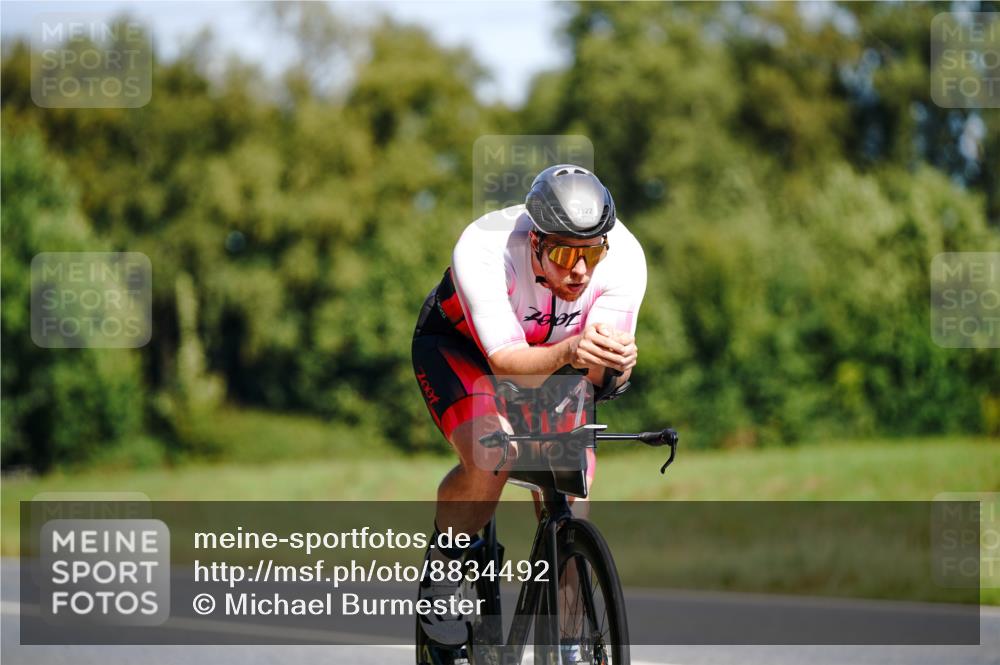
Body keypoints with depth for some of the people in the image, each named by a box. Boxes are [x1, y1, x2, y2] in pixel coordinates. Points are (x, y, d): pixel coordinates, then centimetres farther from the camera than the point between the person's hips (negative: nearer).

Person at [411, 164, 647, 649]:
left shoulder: (624, 257, -31)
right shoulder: (483, 250, -40)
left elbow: (601, 377, -29)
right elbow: (509, 363, -44)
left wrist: (616, 364, -53)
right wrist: (569, 352, -64)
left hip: (551, 357, 4)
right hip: (458, 345, -3)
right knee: (490, 458, -30)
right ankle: (441, 569, -3)